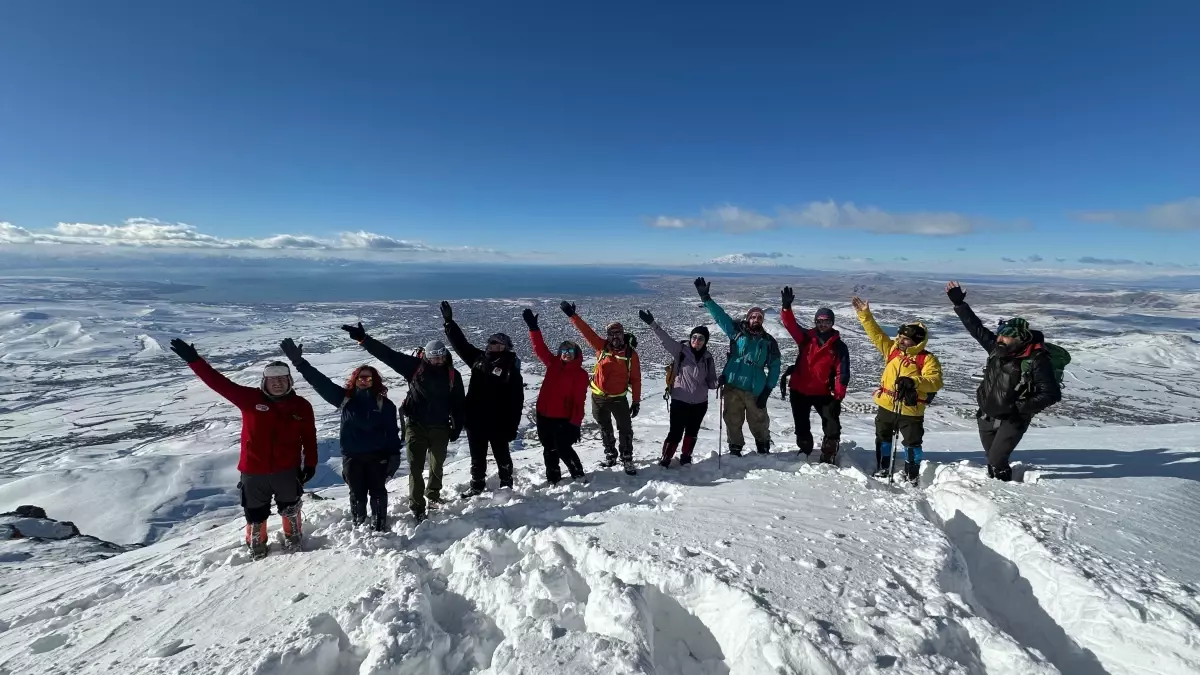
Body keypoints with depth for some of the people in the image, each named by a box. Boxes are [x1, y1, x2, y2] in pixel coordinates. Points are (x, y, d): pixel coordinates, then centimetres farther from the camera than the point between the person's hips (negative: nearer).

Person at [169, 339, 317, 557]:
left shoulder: (301, 406, -6)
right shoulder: (250, 398, -8)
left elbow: (309, 437, 0)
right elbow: (220, 383, -12)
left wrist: (310, 464, 1)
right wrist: (194, 361, -19)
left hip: (287, 470, 0)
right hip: (254, 471, 0)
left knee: (290, 509, 20)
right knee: (255, 513, 19)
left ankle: (294, 540, 45)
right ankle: (256, 545, 44)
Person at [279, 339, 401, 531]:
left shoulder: (384, 404, -4)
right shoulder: (344, 398, 1)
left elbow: (392, 432, -3)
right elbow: (320, 381, -5)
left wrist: (394, 455, -7)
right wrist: (298, 361, -13)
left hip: (377, 455, -1)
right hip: (352, 456, 2)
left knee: (377, 491, 11)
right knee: (357, 494, 13)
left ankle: (380, 526, 27)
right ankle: (358, 526, 32)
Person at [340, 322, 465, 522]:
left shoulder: (453, 375, -5)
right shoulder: (415, 367, -9)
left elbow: (460, 404, 2)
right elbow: (387, 354, -12)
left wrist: (456, 427, 2)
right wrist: (363, 338, -19)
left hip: (440, 427, 2)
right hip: (416, 425, -1)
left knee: (437, 465, 18)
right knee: (416, 467, 1)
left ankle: (433, 495, 42)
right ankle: (417, 507, 12)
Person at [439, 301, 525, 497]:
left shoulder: (511, 369, -12)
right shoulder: (479, 358, 4)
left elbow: (517, 401, -13)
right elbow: (461, 343, 10)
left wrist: (512, 427, -15)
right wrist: (449, 322, 5)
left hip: (498, 422, -5)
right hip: (475, 420, 5)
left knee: (502, 456, 13)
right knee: (477, 457, 17)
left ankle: (506, 485, 29)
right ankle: (477, 485, 33)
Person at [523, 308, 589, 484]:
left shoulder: (580, 374, -9)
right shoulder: (553, 363, 5)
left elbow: (579, 401, -13)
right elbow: (539, 348, 4)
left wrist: (575, 424, -17)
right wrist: (533, 327, -5)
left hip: (563, 418, -5)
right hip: (544, 415, 6)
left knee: (563, 449, -3)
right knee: (549, 450, 15)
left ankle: (579, 476, 17)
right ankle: (553, 478, 30)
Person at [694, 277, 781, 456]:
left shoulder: (769, 341, 4)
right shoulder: (736, 331, 4)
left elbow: (774, 368, 5)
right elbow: (719, 315, 0)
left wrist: (766, 391, -2)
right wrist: (706, 298, -11)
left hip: (755, 390, 0)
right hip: (732, 387, 0)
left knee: (759, 421, 11)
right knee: (733, 420, 9)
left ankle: (764, 446, 35)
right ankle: (735, 448, 27)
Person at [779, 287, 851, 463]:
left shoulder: (839, 346, -5)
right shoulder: (806, 337, 0)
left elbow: (842, 372, -8)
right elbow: (791, 324, -12)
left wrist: (839, 394, -15)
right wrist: (787, 307, -29)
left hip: (823, 393, -2)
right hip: (799, 390, 2)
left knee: (832, 426, -4)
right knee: (801, 426, 15)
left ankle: (828, 457, 11)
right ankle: (805, 451, 35)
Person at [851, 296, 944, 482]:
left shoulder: (927, 359, -12)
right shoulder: (892, 349, 1)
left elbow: (935, 381, -21)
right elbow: (876, 333, 2)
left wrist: (914, 381, -36)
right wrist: (864, 314, -5)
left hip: (911, 411, -5)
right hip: (886, 406, 5)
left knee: (912, 443, 6)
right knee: (883, 439, 18)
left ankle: (911, 476, 22)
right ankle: (883, 469, 35)